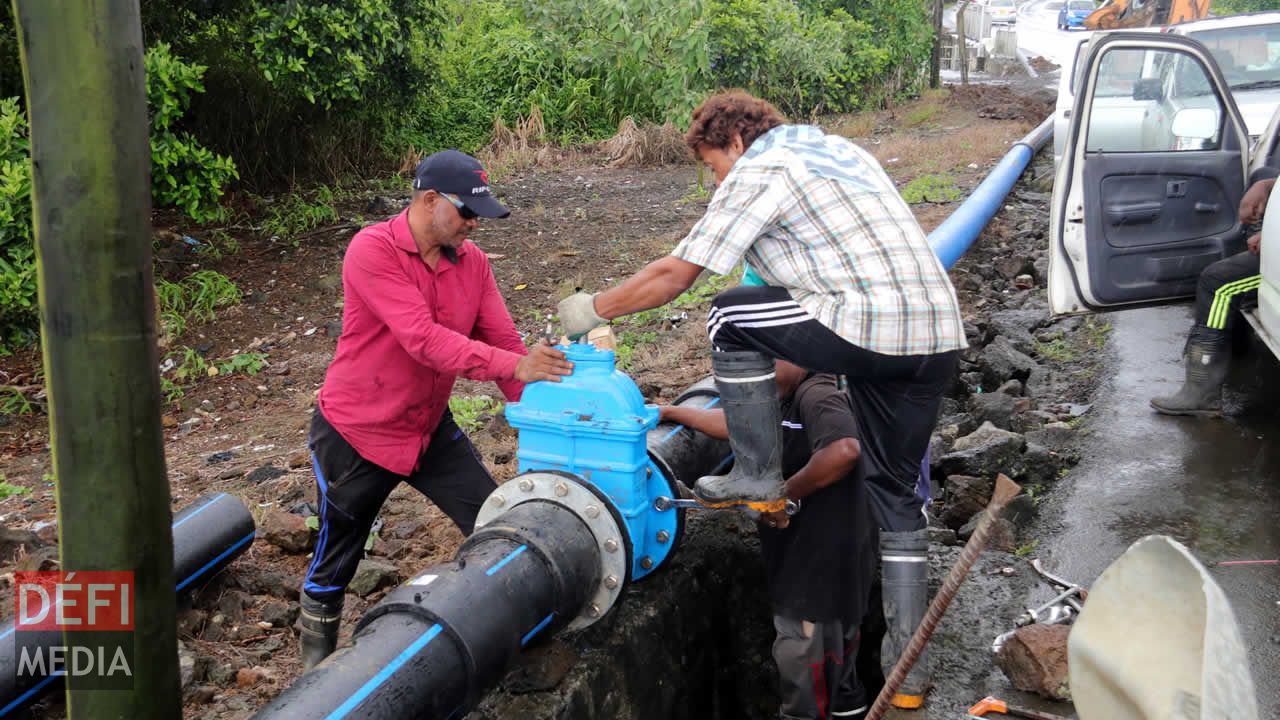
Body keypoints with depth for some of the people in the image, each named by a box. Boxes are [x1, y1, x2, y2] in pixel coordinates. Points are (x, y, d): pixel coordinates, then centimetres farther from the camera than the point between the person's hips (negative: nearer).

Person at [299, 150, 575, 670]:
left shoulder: (472, 261, -3)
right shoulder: (373, 250, -22)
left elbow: (503, 340, -7)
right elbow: (423, 338, -33)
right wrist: (513, 366, -41)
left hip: (431, 428, 5)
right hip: (356, 432, -5)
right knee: (336, 558, 12)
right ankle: (317, 654, 38)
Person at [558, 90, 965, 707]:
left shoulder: (757, 172, 0)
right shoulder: (837, 148, 27)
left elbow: (673, 275, -1)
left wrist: (593, 309, 13)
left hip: (873, 330, -9)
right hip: (940, 337, 9)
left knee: (730, 318, 7)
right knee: (897, 493, 16)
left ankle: (757, 476, 11)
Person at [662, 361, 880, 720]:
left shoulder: (817, 396, -23)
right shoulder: (796, 399, 10)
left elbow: (844, 450, -41)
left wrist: (786, 494, -30)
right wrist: (672, 412, 16)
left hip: (822, 558, -10)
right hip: (811, 554, 10)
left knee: (803, 657, 5)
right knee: (834, 645, 27)